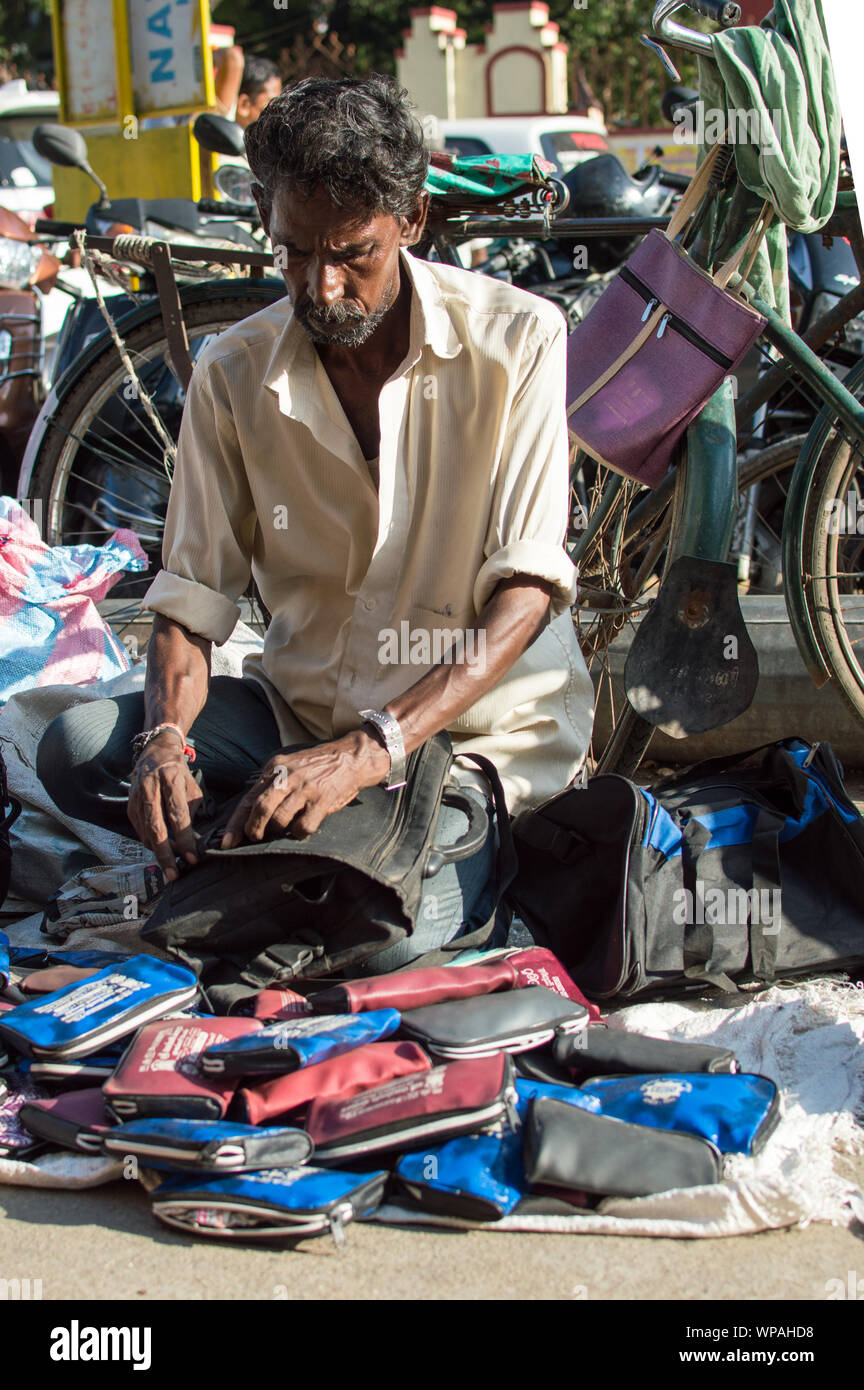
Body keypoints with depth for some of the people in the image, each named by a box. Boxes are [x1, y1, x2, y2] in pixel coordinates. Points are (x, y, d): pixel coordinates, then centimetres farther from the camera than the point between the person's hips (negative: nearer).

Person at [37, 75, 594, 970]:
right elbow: (190, 599, -4)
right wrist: (166, 737, -27)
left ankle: (471, 836, 2)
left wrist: (376, 747, -31)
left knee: (385, 934, -31)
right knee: (77, 748, -21)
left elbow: (525, 591, -18)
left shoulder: (518, 341, -13)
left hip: (478, 722, -3)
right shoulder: (233, 375, -4)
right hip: (302, 706, 3)